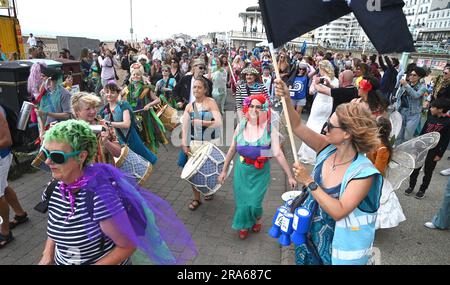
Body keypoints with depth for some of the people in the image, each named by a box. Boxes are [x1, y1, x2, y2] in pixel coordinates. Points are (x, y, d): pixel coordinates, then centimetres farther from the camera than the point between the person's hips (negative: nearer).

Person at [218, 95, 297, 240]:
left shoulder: (270, 129, -15)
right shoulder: (241, 126, -5)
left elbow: (278, 154, -15)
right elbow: (232, 149, 3)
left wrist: (290, 176, -15)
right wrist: (224, 170, 9)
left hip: (261, 172, -2)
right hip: (242, 170, 3)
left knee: (254, 203, 0)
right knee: (242, 201, 11)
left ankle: (258, 219, 39)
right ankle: (243, 225, 43)